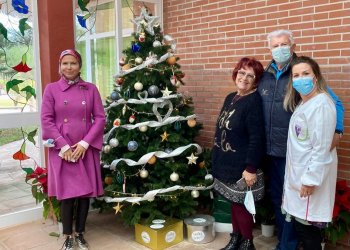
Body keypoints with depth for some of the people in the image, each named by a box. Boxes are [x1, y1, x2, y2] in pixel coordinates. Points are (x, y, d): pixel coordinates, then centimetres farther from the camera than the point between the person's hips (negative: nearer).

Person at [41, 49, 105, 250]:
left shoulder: (91, 89, 4)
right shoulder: (51, 89, 1)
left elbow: (100, 118, 0)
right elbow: (46, 120, -3)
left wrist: (84, 143, -10)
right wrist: (64, 146, -12)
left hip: (86, 149, 2)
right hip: (63, 151, -1)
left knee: (86, 192, 6)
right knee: (68, 193, 1)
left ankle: (80, 233, 24)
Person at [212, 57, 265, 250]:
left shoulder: (254, 101, -16)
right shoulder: (230, 98, 9)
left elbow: (257, 138, -21)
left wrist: (251, 168, -22)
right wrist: (216, 159, 18)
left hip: (241, 166, -7)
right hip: (227, 163, 8)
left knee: (241, 203, 5)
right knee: (233, 202, 18)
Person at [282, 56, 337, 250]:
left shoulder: (321, 104, -18)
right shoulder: (301, 103, 11)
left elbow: (321, 148, -21)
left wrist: (311, 179, -20)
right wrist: (301, 176, 14)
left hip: (311, 175, -9)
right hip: (298, 173, 9)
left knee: (307, 227, 1)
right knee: (302, 225, 16)